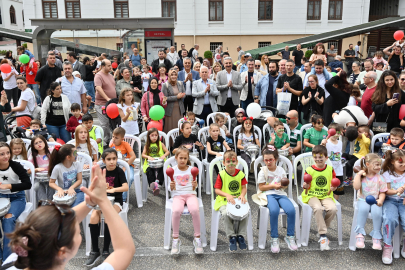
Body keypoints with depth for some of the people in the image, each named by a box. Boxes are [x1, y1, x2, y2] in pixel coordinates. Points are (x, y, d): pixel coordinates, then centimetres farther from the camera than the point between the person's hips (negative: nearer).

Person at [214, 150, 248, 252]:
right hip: (224, 201, -2)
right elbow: (217, 190, -8)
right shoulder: (221, 175, -5)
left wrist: (242, 195, -17)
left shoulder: (240, 174, 3)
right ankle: (232, 237, -13)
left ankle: (241, 236, -6)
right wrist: (227, 195, -24)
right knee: (226, 214, -31)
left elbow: (244, 187, 5)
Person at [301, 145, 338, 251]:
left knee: (333, 209, -28)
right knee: (318, 208, -33)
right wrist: (306, 187, -19)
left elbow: (333, 185, 14)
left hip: (326, 196, 2)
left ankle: (322, 229, -2)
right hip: (312, 196, -2)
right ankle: (323, 236, -22)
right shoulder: (309, 170, 0)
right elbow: (307, 187, 4)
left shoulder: (330, 169, 7)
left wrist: (333, 188, -8)